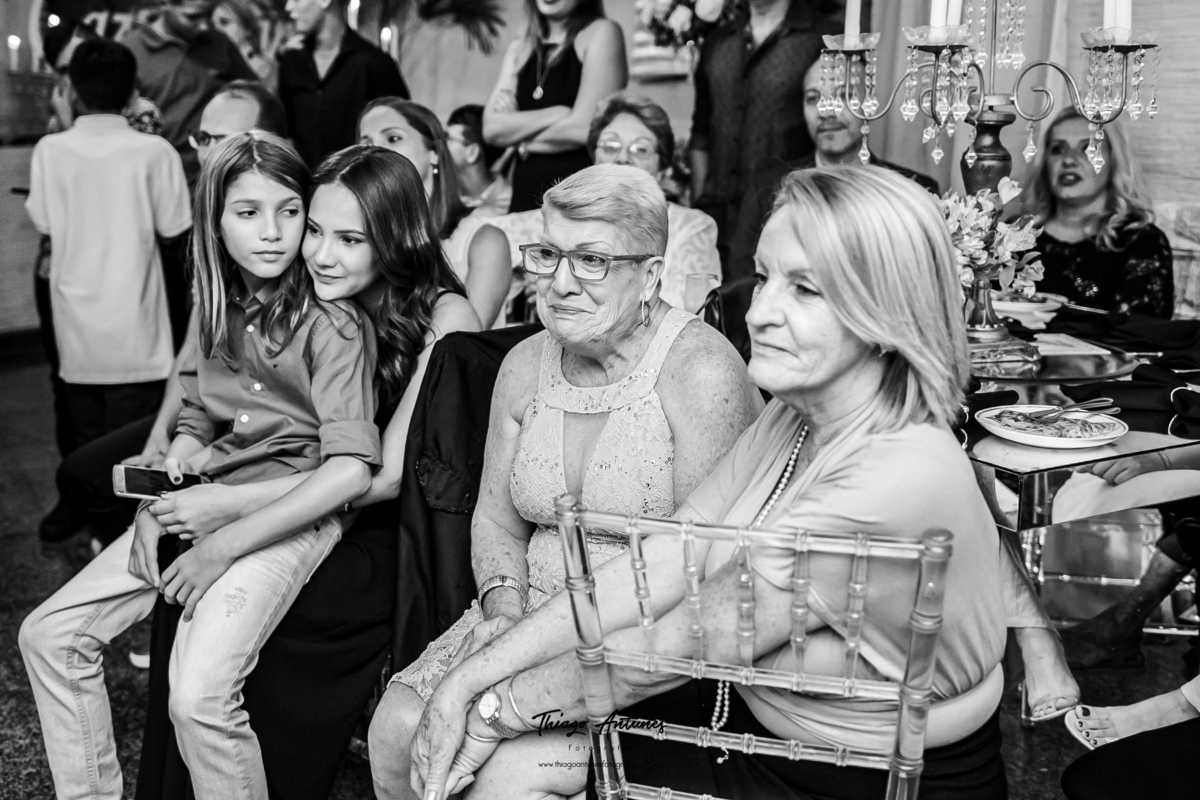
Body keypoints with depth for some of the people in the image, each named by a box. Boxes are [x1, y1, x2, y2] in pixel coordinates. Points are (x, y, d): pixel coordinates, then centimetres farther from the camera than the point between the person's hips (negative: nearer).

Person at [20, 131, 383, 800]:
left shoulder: (333, 324, -13)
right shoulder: (224, 309, 9)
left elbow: (350, 470, -21)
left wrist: (222, 549, -20)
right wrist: (156, 503, -1)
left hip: (294, 516, -7)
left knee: (198, 696, -26)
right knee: (49, 634, 1)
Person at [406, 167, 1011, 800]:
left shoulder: (901, 480, -29)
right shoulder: (791, 418, -2)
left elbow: (674, 646, -24)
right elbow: (654, 569, -6)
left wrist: (496, 711, -12)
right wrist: (469, 681, -12)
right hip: (754, 711, 7)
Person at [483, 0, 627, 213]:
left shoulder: (602, 33, -3)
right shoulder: (518, 49, 14)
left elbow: (584, 128, -13)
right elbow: (492, 128, 1)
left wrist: (517, 133, 1)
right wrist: (557, 114, -10)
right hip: (524, 198, 5)